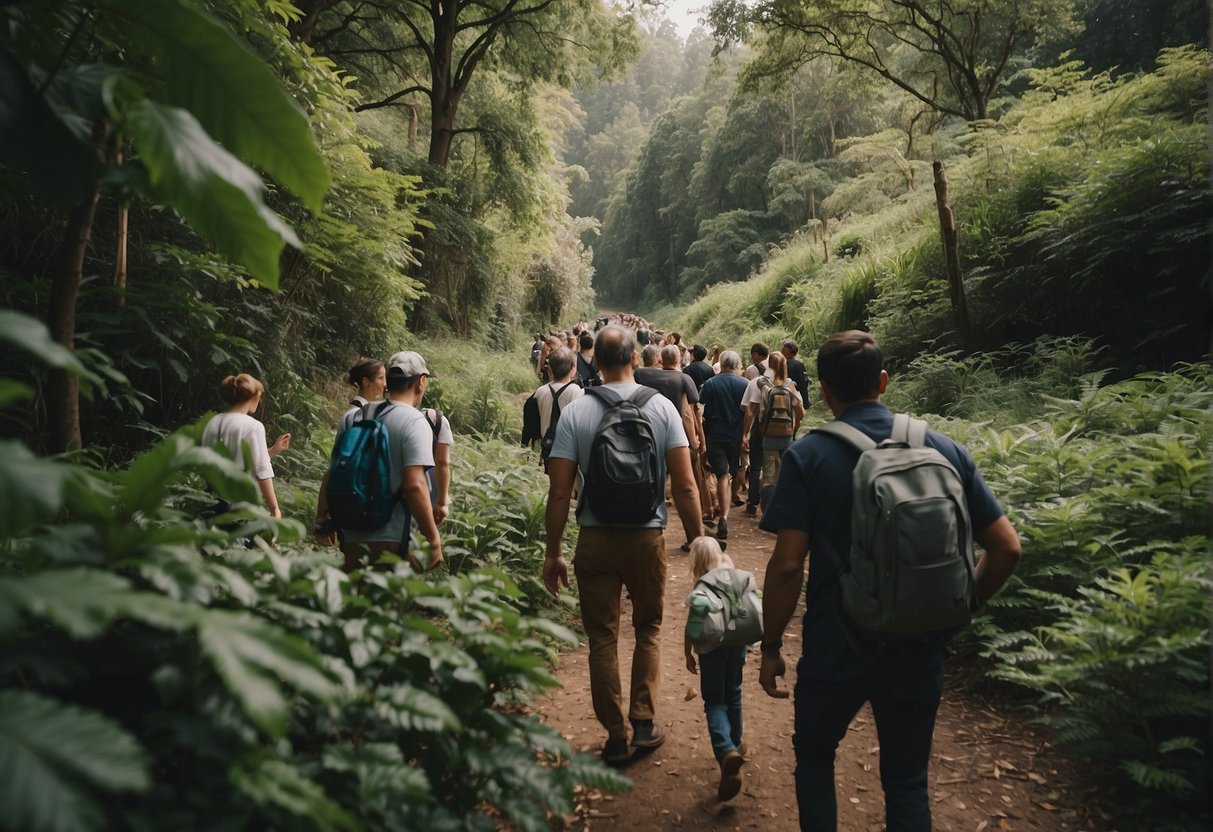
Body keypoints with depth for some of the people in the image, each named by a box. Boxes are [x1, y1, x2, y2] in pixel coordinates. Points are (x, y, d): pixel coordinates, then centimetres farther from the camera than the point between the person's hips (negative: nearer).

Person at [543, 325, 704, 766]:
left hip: (595, 541, 0)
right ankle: (644, 722, 18)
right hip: (647, 537, 1)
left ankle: (616, 737, 20)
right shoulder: (661, 407, -6)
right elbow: (685, 486, -9)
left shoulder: (575, 412, -7)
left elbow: (559, 493, -8)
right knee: (648, 628, 22)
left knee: (602, 638, 12)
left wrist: (553, 553, 1)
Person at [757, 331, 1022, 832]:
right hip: (920, 650, 3)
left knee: (813, 754, 24)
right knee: (907, 781, 20)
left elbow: (788, 565, -16)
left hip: (835, 649, -2)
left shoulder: (808, 456, -13)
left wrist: (771, 646, -5)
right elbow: (1006, 548, -2)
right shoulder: (944, 450, -2)